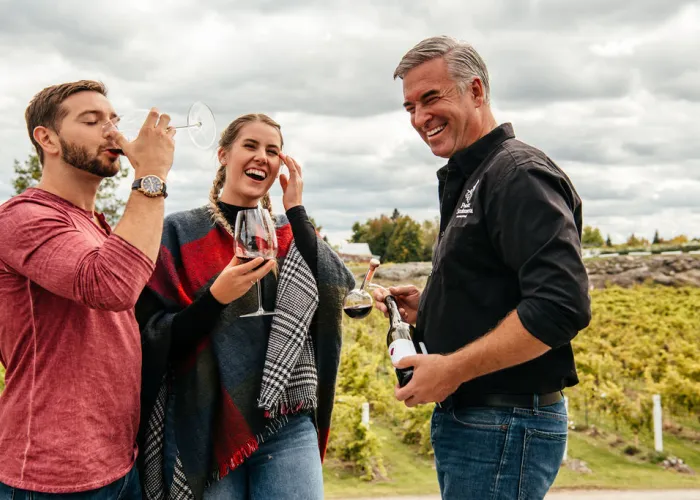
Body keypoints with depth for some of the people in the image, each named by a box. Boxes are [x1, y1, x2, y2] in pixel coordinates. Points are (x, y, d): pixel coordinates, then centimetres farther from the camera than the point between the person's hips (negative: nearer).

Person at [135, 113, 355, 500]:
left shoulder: (291, 233, 8)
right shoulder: (180, 232, -2)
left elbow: (334, 293, -9)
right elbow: (155, 341, -7)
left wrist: (296, 210, -6)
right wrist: (217, 297, -22)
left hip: (289, 428, 3)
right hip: (203, 428, -2)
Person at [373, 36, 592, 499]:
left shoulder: (520, 174, -15)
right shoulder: (465, 182, 15)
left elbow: (561, 305, -26)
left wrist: (452, 368, -22)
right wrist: (428, 309, 6)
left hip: (505, 428, -9)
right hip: (462, 421, 9)